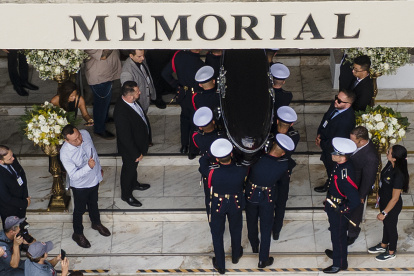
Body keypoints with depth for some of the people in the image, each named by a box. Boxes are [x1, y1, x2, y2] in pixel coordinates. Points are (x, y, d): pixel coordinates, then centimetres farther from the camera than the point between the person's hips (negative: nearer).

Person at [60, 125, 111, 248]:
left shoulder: (85, 134, -19)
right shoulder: (65, 153, -36)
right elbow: (74, 176, -31)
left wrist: (99, 167, 14)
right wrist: (88, 167, -46)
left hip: (94, 178, 5)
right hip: (80, 186, -5)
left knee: (93, 203, 30)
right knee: (80, 210, 19)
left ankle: (96, 223, 57)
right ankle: (78, 234, 44)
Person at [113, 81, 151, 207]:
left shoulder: (131, 101, -15)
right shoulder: (121, 113, -42)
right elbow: (125, 138, -32)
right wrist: (136, 154, -20)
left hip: (138, 144, 8)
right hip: (129, 149, -8)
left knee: (133, 167, 33)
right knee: (129, 169, 18)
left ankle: (134, 184, 59)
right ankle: (126, 195, 42)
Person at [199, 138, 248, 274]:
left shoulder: (212, 172, -36)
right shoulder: (241, 170, -32)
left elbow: (203, 166, -12)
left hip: (218, 205, -2)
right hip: (236, 205, 2)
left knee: (217, 234, 21)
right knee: (236, 230, 29)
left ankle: (220, 265, 37)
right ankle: (236, 255, 55)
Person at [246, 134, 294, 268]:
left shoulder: (256, 159, -29)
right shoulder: (284, 165, -26)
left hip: (251, 196, 1)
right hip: (268, 198, -1)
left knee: (251, 223, 25)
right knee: (266, 228, 15)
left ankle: (254, 246, 50)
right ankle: (263, 260, 22)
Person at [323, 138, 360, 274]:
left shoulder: (345, 175, -38)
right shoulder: (340, 165, -10)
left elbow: (355, 200, -37)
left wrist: (342, 210, -21)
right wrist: (328, 200, 17)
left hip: (338, 211, -8)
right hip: (333, 207, 8)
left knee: (338, 236, 13)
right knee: (335, 233, 29)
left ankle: (340, 264, 34)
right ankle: (337, 253, 53)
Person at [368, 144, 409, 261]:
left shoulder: (399, 175, -38)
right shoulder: (390, 165, -14)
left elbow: (395, 198, -28)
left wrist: (384, 213, -19)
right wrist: (379, 194, 18)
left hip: (392, 206, -7)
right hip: (384, 200, 7)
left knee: (391, 227, 17)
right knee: (386, 223, 29)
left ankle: (391, 252, 42)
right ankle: (383, 245, 54)